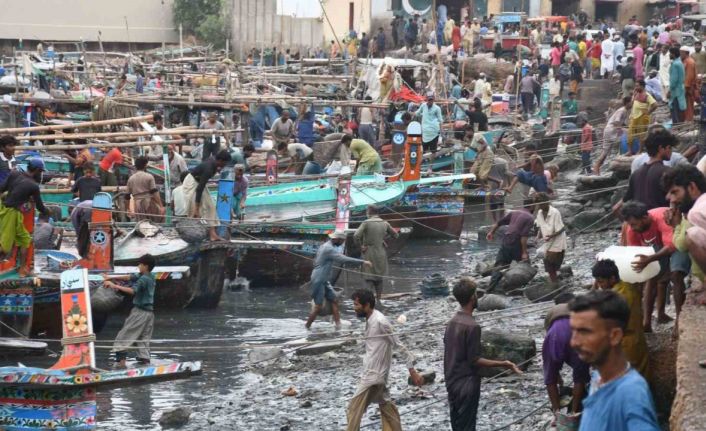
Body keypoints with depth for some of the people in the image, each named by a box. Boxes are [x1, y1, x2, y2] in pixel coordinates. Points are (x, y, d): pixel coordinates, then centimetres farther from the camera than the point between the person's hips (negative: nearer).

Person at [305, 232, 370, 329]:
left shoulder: (325, 246, 12)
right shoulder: (329, 249, -20)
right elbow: (344, 259, -28)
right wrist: (362, 262, -26)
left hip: (324, 281, 10)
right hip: (318, 281, -10)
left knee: (334, 301, 5)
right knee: (318, 306, -7)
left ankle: (338, 325, 3)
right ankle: (307, 328, 3)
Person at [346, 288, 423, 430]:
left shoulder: (380, 321, -21)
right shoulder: (370, 320, 7)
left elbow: (399, 346, -18)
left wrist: (412, 371, -17)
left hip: (373, 375, -10)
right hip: (375, 374, 10)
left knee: (354, 410, -6)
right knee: (385, 406, 20)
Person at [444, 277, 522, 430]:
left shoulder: (451, 323, 6)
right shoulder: (472, 326, -20)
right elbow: (474, 360, -19)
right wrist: (503, 364, -16)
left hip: (452, 383, 8)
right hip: (466, 384, -8)